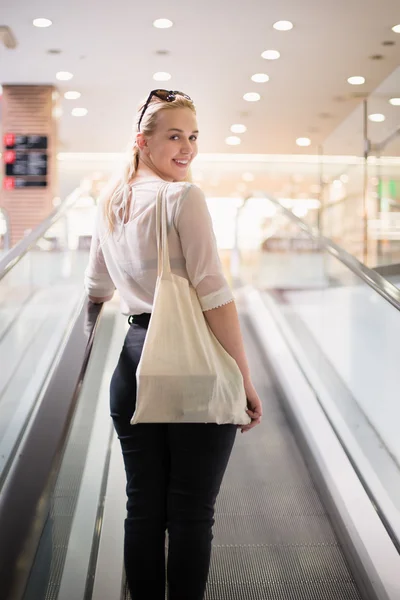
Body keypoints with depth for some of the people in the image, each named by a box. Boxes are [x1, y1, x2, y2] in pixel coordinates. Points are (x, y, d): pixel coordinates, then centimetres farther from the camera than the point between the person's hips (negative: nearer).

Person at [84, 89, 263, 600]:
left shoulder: (110, 204, 12)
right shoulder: (184, 197, -9)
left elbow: (96, 290, 23)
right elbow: (213, 294, -14)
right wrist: (244, 380, -11)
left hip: (134, 363, 7)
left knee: (143, 508, 13)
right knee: (191, 513, 4)